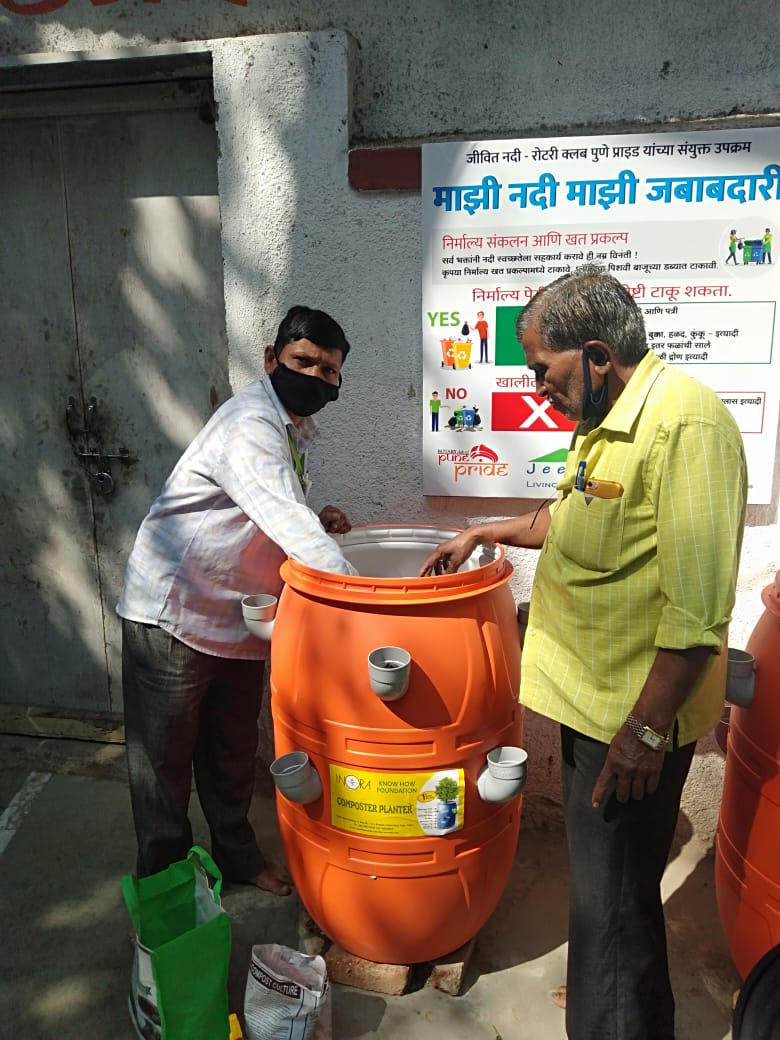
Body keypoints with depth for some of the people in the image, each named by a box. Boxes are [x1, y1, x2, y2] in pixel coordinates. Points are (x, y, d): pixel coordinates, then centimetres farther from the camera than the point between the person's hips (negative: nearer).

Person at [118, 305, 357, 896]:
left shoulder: (298, 425, 6)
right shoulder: (250, 425, -24)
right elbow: (285, 521, -37)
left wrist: (314, 520, -3)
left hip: (243, 615, 8)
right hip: (174, 613, -8)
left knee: (234, 747, 21)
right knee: (165, 754, 9)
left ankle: (236, 852, 39)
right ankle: (164, 877, 27)